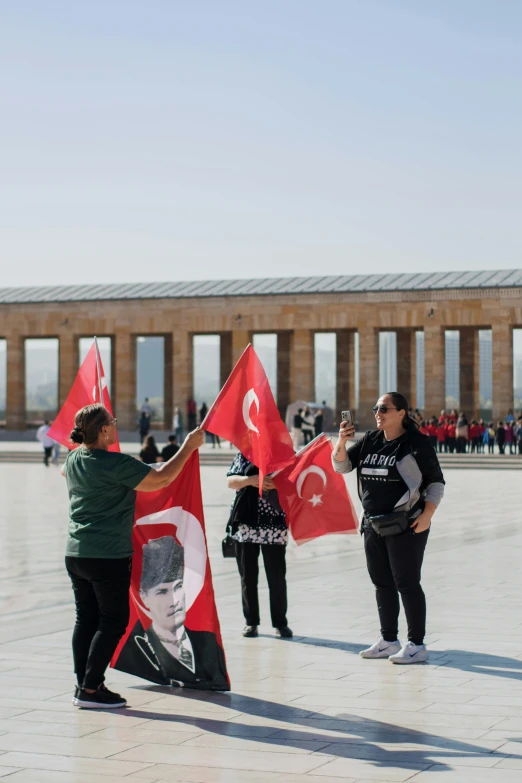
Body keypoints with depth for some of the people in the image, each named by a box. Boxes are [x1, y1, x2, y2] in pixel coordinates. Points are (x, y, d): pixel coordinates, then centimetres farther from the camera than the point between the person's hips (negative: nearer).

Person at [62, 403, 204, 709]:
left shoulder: (73, 460, 6)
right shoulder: (115, 464, -18)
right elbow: (160, 479, -18)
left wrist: (80, 442, 49)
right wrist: (189, 446, -8)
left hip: (76, 554, 8)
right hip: (109, 557, -8)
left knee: (86, 619, 13)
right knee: (112, 622, 1)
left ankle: (83, 684, 16)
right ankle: (91, 689, -1)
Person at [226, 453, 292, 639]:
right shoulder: (245, 454, 9)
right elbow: (231, 481, 0)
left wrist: (278, 483, -20)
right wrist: (249, 480, -20)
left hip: (275, 526, -1)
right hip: (246, 524, 1)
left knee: (277, 576, -1)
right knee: (248, 575, 6)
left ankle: (280, 622, 9)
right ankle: (251, 622, 15)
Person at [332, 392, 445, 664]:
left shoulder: (416, 443, -7)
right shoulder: (370, 441, 10)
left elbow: (436, 481, -4)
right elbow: (341, 466, 8)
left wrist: (427, 514, -16)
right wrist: (341, 441, -11)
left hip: (405, 526, -7)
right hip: (373, 525, 7)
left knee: (407, 583, -6)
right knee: (382, 583, 12)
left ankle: (417, 645, 0)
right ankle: (389, 641, 22)